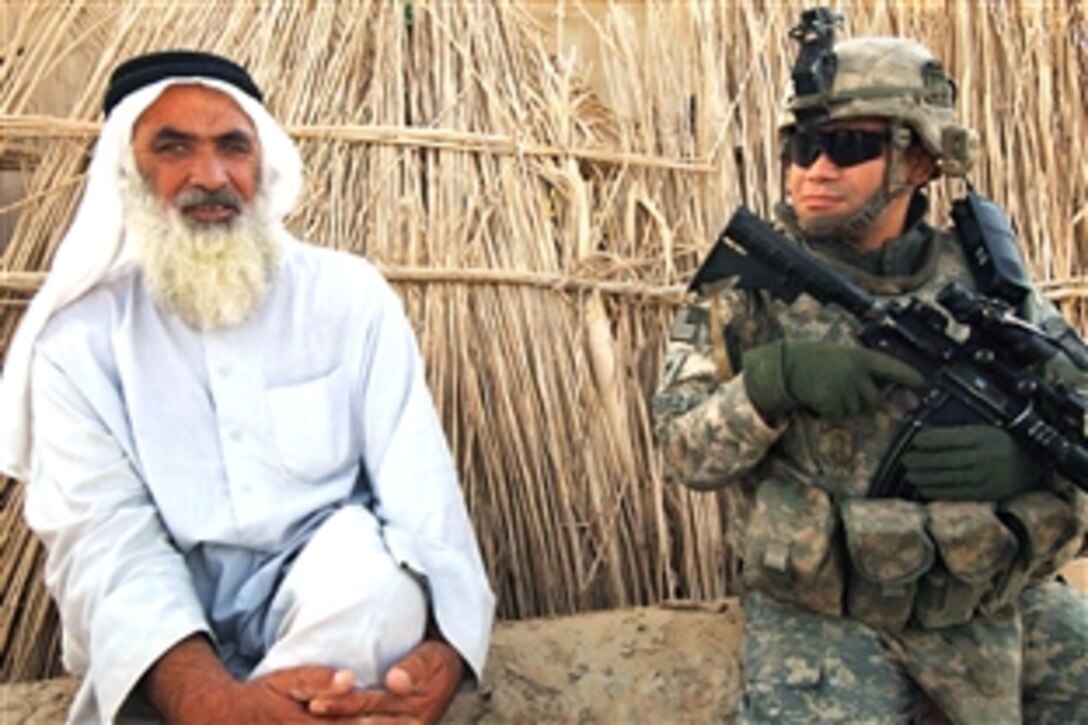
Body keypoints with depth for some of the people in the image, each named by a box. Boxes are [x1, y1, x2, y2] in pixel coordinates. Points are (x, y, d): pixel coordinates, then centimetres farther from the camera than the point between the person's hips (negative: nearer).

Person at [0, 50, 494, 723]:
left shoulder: (350, 294, 0)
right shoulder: (80, 333, -2)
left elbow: (417, 481, -8)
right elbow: (102, 533, -14)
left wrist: (443, 642, -29)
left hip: (336, 596, 2)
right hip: (168, 624, -1)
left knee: (373, 562, -32)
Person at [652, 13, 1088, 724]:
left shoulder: (990, 280, 2)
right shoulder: (746, 285, -4)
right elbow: (685, 450, -7)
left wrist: (1031, 452, -16)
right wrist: (770, 379, -25)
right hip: (823, 622, -3)